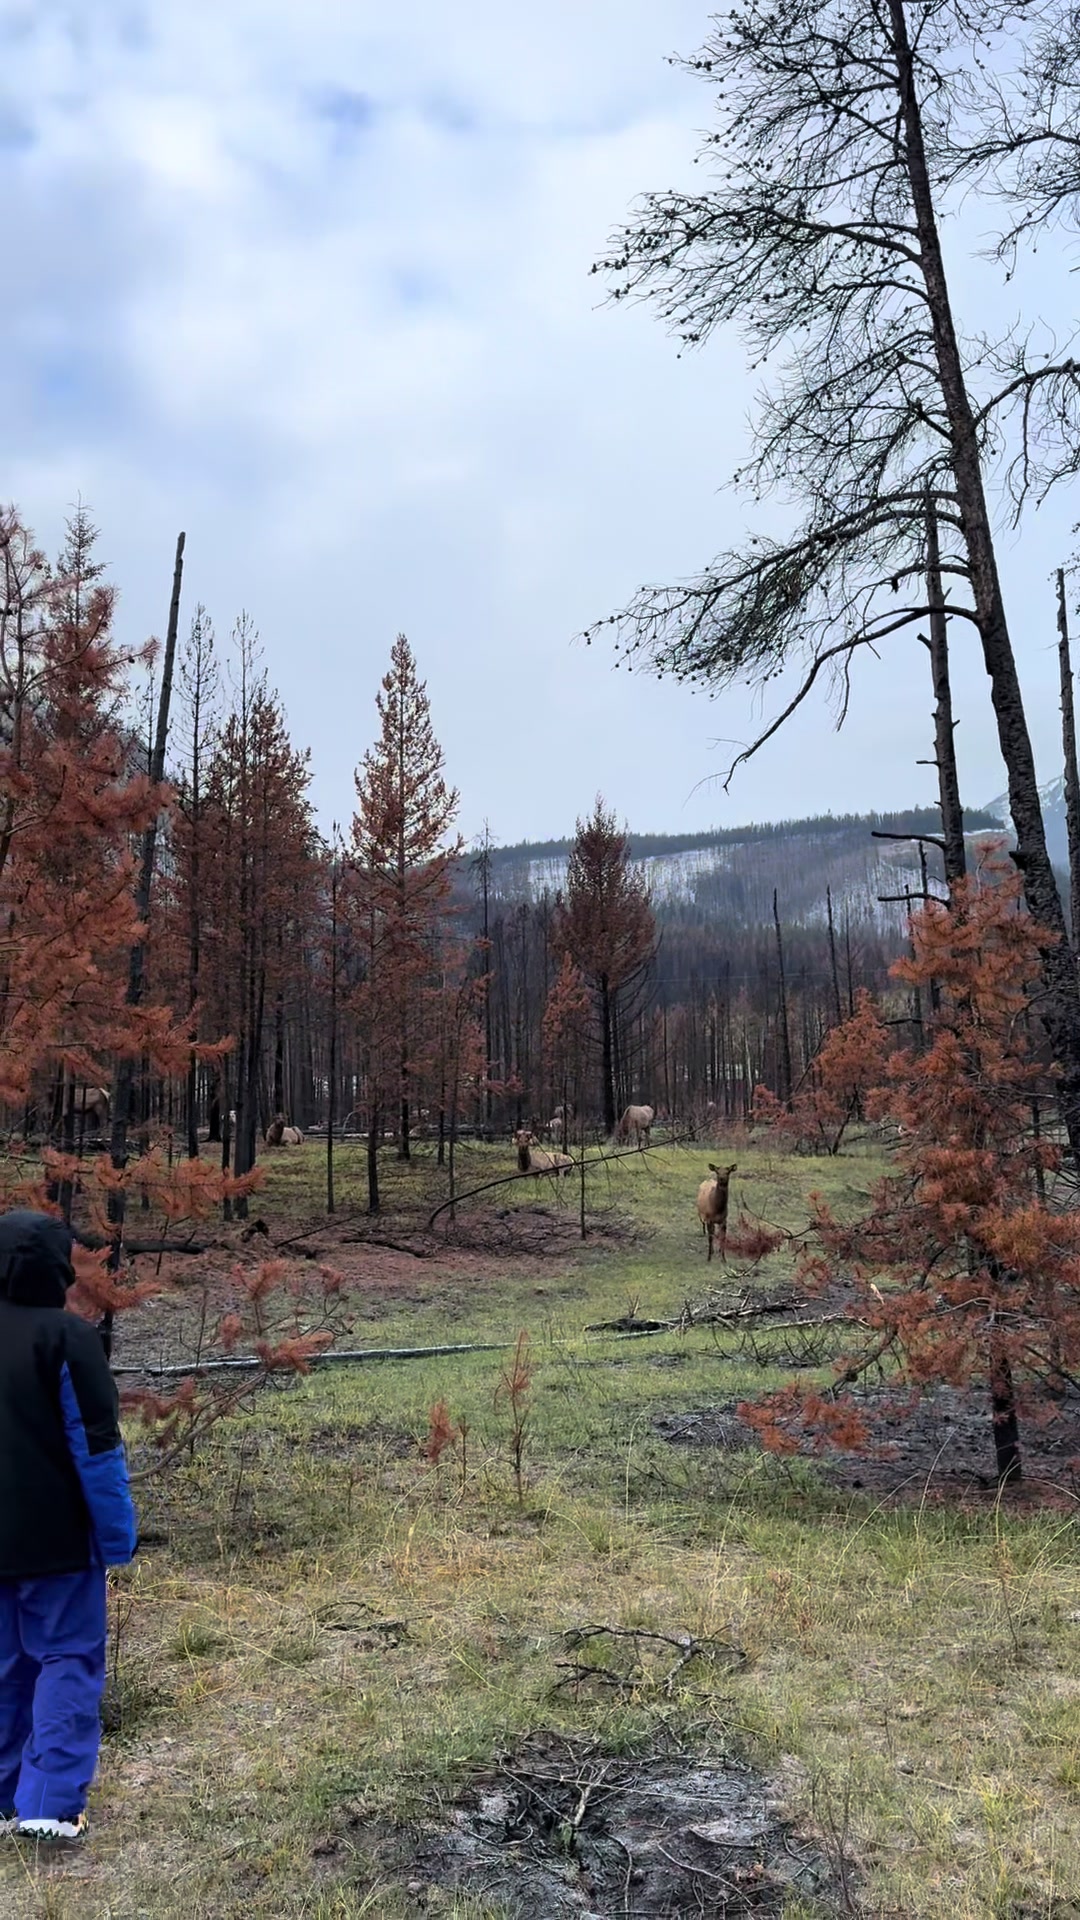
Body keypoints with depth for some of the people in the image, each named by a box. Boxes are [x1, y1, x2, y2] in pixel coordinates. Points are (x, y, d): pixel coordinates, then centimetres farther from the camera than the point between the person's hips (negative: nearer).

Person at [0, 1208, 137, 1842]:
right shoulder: (67, 1336, -17)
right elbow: (96, 1446, -16)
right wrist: (117, 1534, -9)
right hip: (56, 1537, -6)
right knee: (68, 1660, 5)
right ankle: (52, 1803, 3)